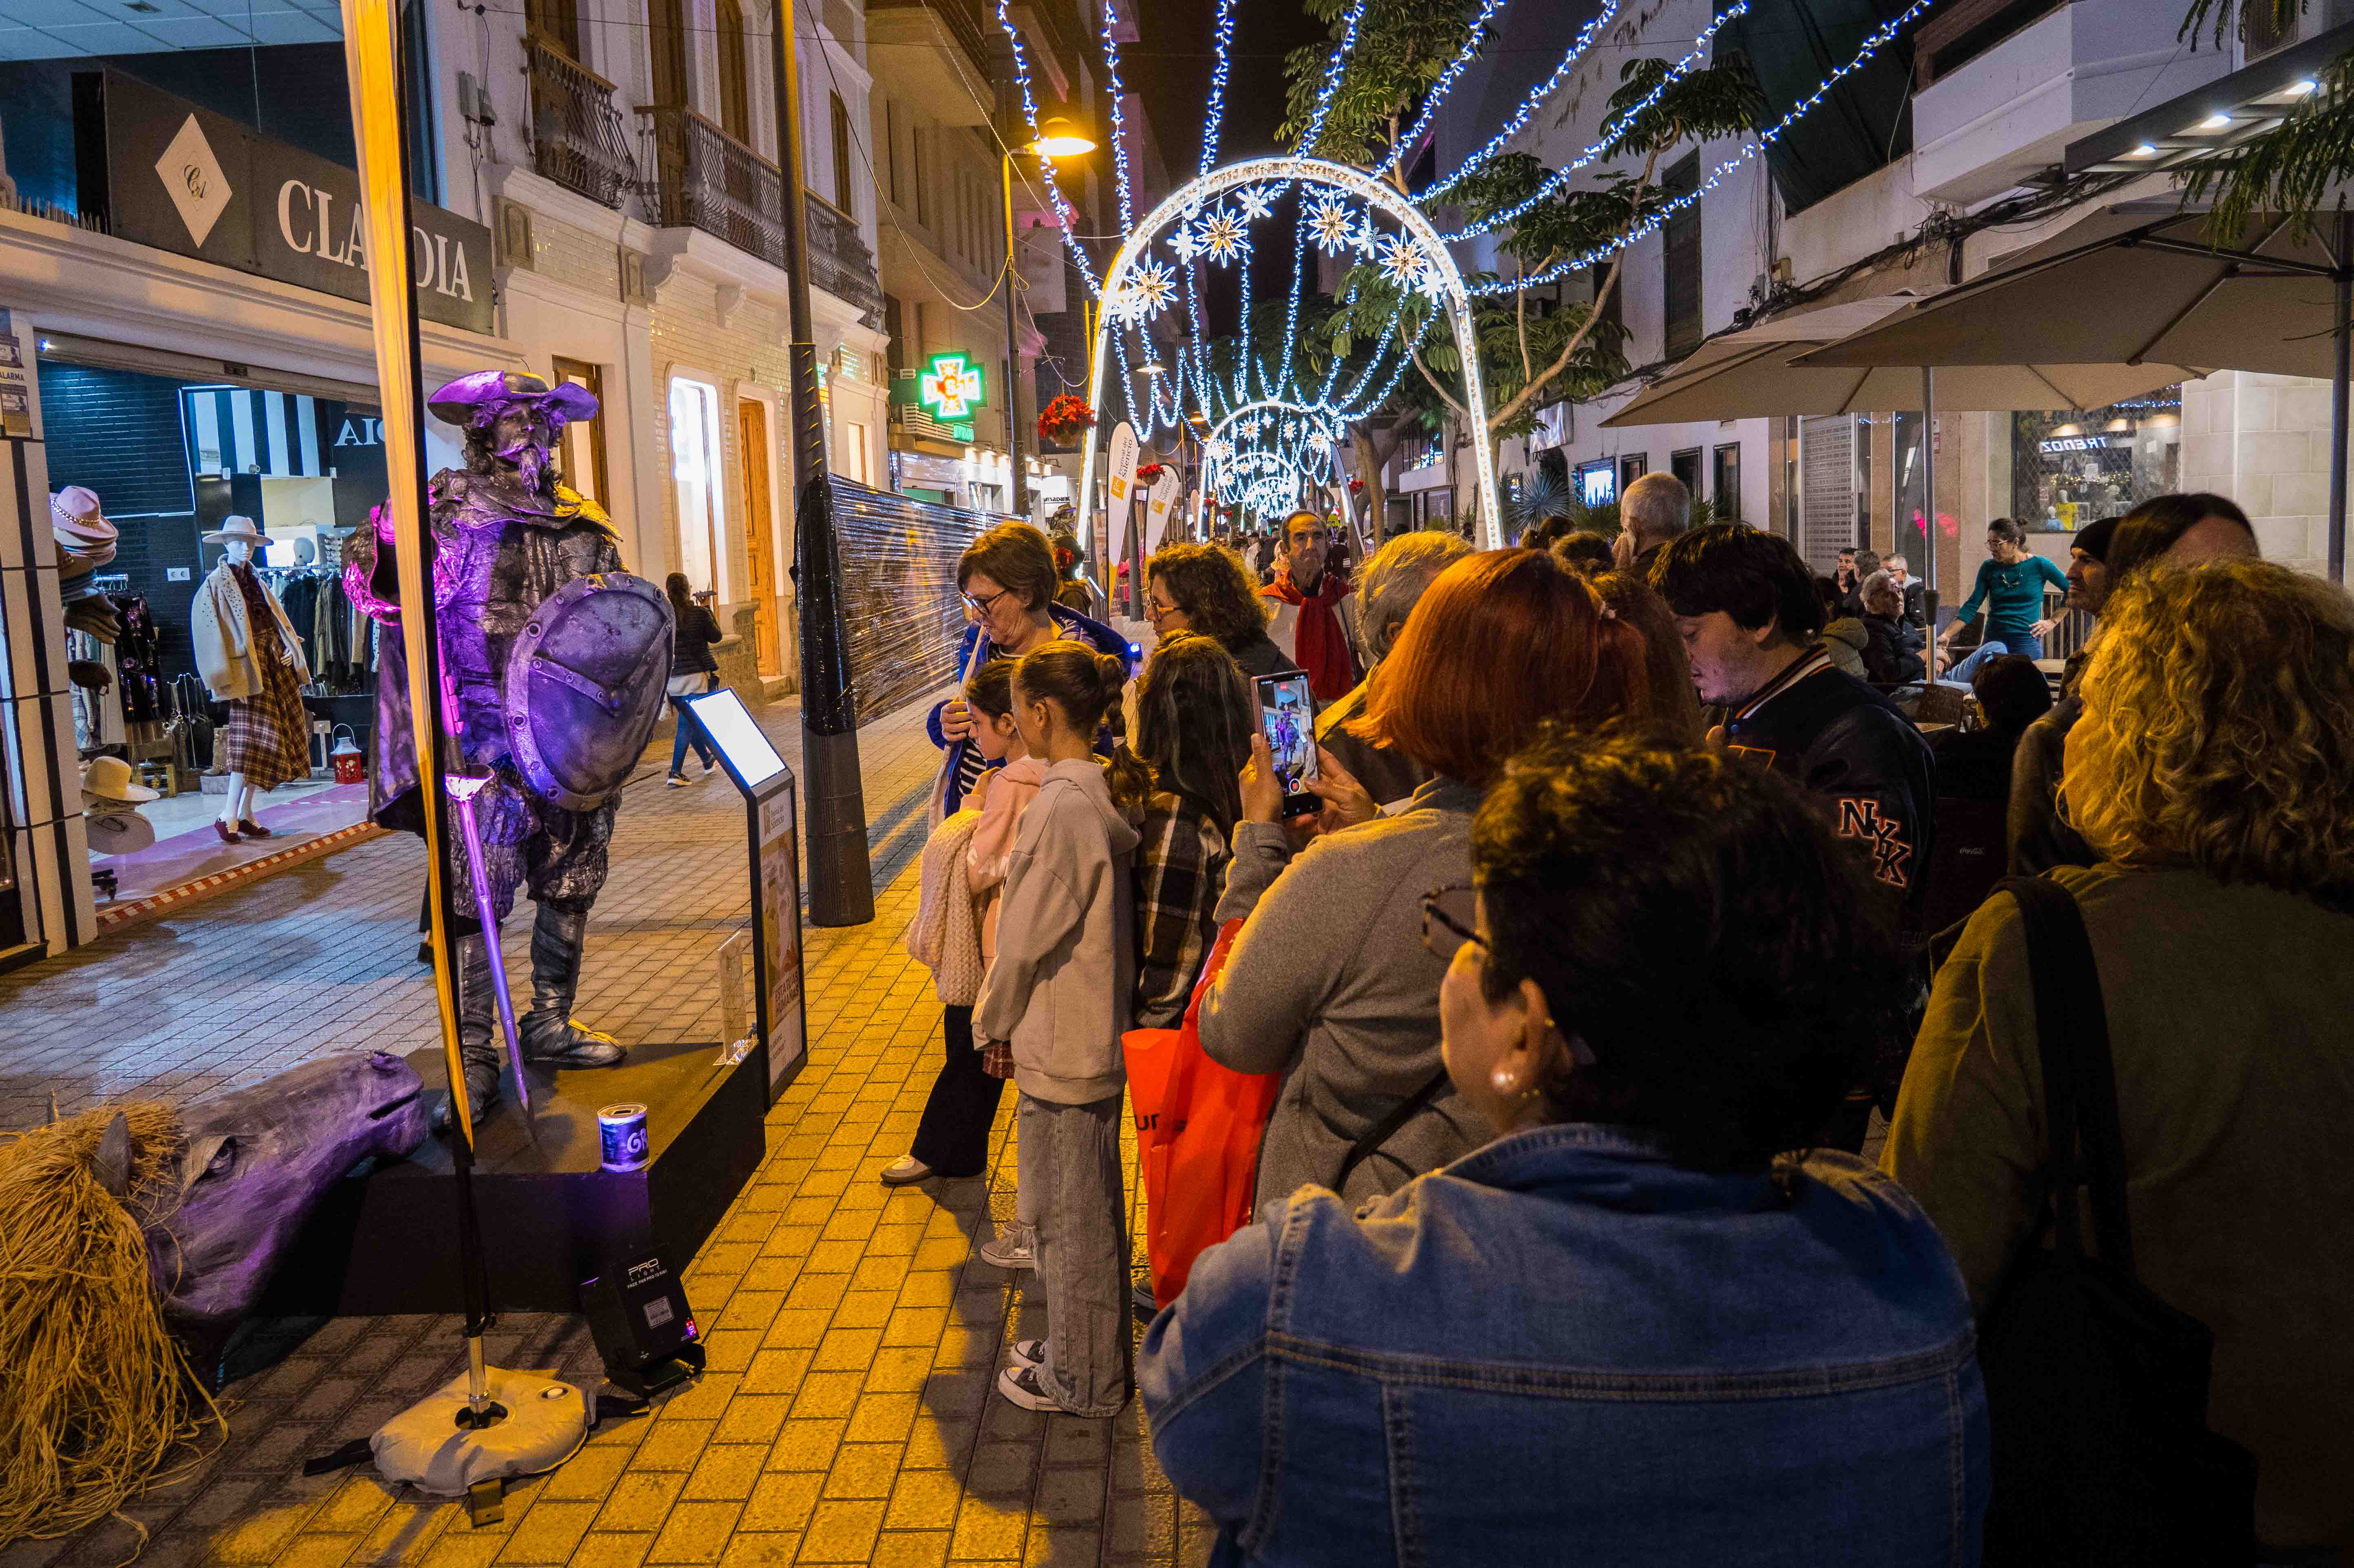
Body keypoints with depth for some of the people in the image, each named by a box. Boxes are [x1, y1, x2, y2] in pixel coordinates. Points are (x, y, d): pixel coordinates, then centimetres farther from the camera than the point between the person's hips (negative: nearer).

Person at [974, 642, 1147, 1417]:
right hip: (1096, 1032, 9)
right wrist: (1008, 1018, 16)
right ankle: (1082, 1350, 38)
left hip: (1060, 1045, -9)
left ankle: (1081, 1381, 22)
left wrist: (991, 1021, -3)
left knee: (1068, 1216, 6)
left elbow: (1027, 939, -19)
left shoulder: (1063, 809, -24)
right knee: (1085, 1207, 22)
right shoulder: (1104, 791, 4)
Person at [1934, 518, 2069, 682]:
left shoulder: (2039, 565, -2)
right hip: (1995, 639, 2)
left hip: (2028, 641, -2)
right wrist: (1947, 635, -7)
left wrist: (2052, 622, 2)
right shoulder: (1989, 568, 4)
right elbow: (1972, 606, 2)